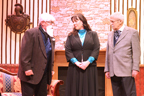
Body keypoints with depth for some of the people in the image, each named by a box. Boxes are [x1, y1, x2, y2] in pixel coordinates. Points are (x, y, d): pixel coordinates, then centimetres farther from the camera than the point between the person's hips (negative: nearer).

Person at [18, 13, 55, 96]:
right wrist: (27, 68, -20)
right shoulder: (30, 33, -10)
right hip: (31, 73, -7)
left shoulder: (50, 37, 14)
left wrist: (51, 69, 14)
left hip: (44, 74, 7)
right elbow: (25, 52, -15)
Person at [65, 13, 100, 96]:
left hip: (90, 68, -1)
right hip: (75, 69, 1)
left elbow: (96, 49, 0)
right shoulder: (71, 36, 12)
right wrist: (76, 62, -12)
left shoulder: (93, 34, 10)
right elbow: (67, 51, 2)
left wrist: (88, 62, -13)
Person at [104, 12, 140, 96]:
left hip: (126, 71, -5)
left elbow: (136, 52, -4)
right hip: (113, 72, 5)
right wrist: (107, 69, 13)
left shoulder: (132, 32, 0)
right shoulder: (110, 35, 18)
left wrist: (135, 69, -10)